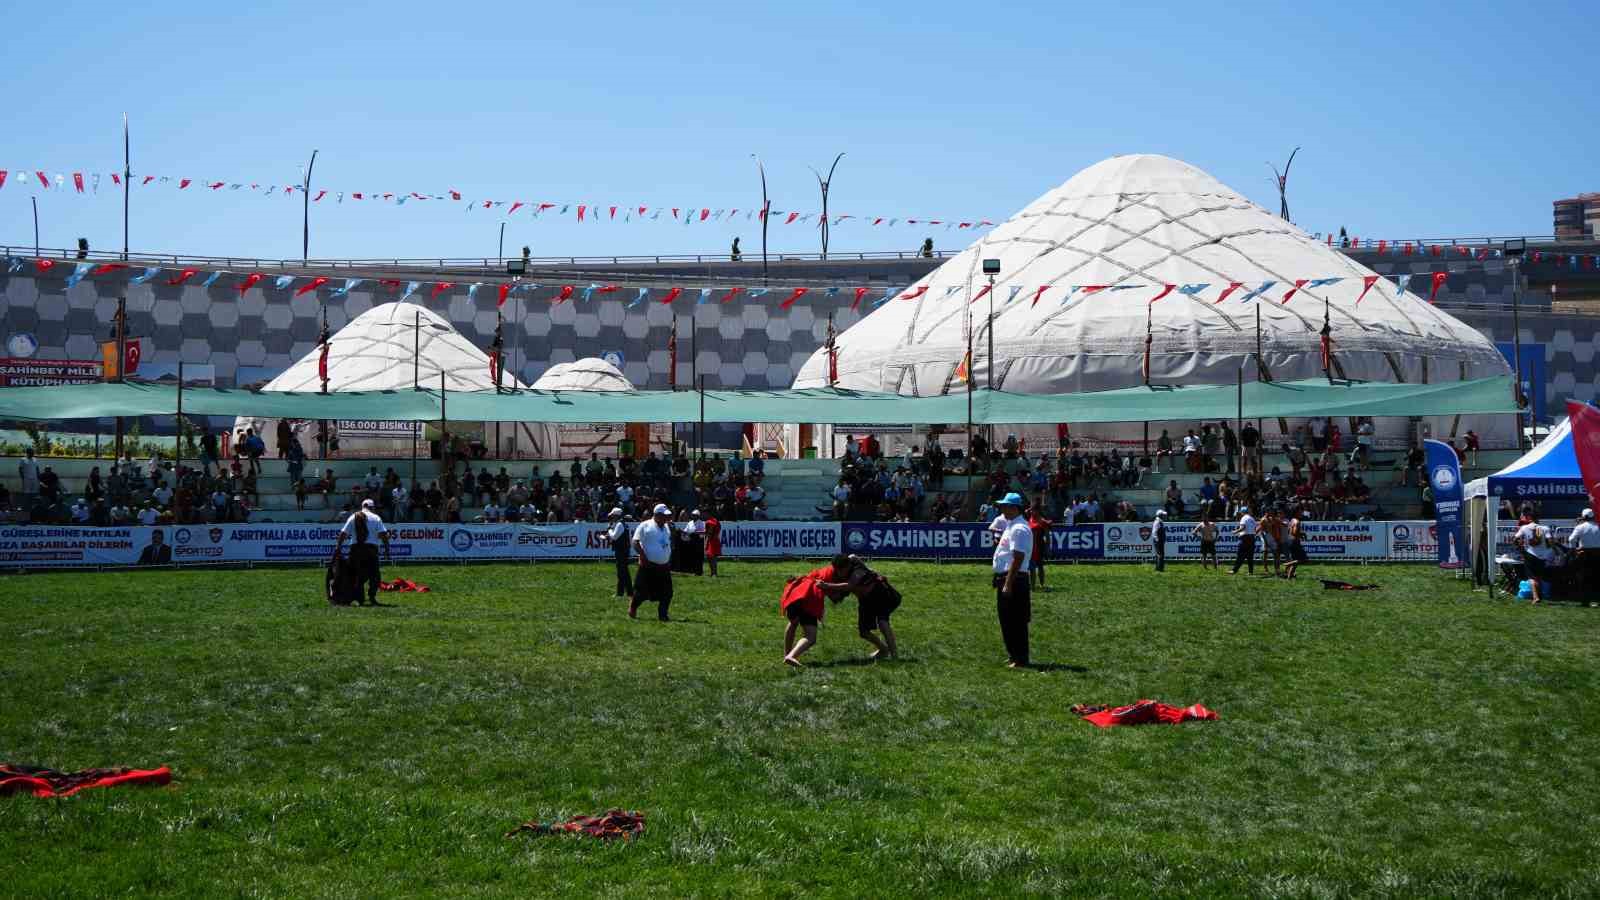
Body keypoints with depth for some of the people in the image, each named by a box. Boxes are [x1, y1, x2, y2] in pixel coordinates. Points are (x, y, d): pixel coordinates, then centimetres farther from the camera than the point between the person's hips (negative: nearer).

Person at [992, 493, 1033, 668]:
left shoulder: (1019, 528, -17)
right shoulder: (1009, 525, 15)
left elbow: (1018, 558, -22)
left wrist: (1008, 584, -24)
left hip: (1014, 579, -11)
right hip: (1004, 578, 11)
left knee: (1016, 621, -6)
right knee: (1006, 619, 17)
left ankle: (1020, 660, -1)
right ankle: (1013, 655, 26)